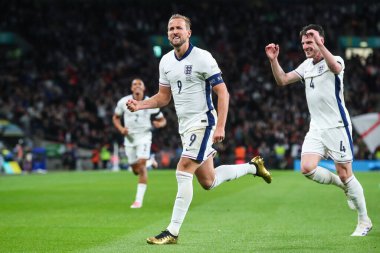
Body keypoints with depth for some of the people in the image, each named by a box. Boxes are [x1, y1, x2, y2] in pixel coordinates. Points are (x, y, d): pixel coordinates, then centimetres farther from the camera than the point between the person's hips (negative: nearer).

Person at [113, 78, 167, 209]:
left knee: (141, 165, -19)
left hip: (144, 136, -3)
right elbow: (115, 117, 11)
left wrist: (159, 124, -20)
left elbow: (163, 120, 4)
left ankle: (139, 200, -16)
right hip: (129, 137, 3)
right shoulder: (123, 102, -3)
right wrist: (121, 129, -8)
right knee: (135, 169, 8)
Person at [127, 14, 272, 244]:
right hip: (185, 126, 8)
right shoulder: (166, 61, 8)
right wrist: (139, 105, -2)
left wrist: (220, 127, -21)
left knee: (183, 172, -16)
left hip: (202, 123, -8)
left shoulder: (202, 58, -13)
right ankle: (252, 167, 36)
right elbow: (164, 97, 16)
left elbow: (223, 93, -13)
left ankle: (173, 232, -11)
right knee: (207, 182, 13)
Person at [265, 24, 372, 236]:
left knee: (345, 174, -3)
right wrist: (274, 60, -6)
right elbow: (282, 80, 10)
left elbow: (336, 68, -34)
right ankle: (344, 186, 14)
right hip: (316, 128, 6)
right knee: (307, 168, -13)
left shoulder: (336, 60, -9)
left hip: (337, 127, -6)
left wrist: (319, 44, -44)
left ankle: (364, 221, 13)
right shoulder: (306, 65, 12)